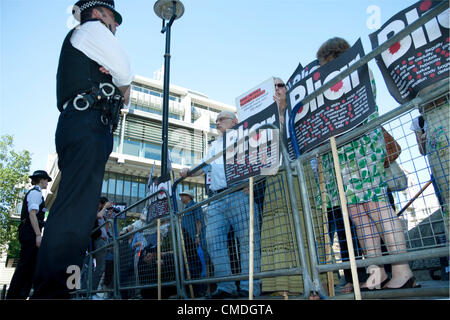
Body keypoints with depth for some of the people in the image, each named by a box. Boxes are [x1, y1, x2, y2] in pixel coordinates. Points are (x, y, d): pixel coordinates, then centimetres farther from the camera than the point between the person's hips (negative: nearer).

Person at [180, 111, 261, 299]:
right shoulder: (214, 145, 33)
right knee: (214, 240, -4)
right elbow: (204, 166, 23)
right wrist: (188, 172, 3)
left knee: (248, 240, -9)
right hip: (216, 199, 6)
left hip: (239, 194, -5)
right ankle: (226, 287, 1)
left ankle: (250, 287, -5)